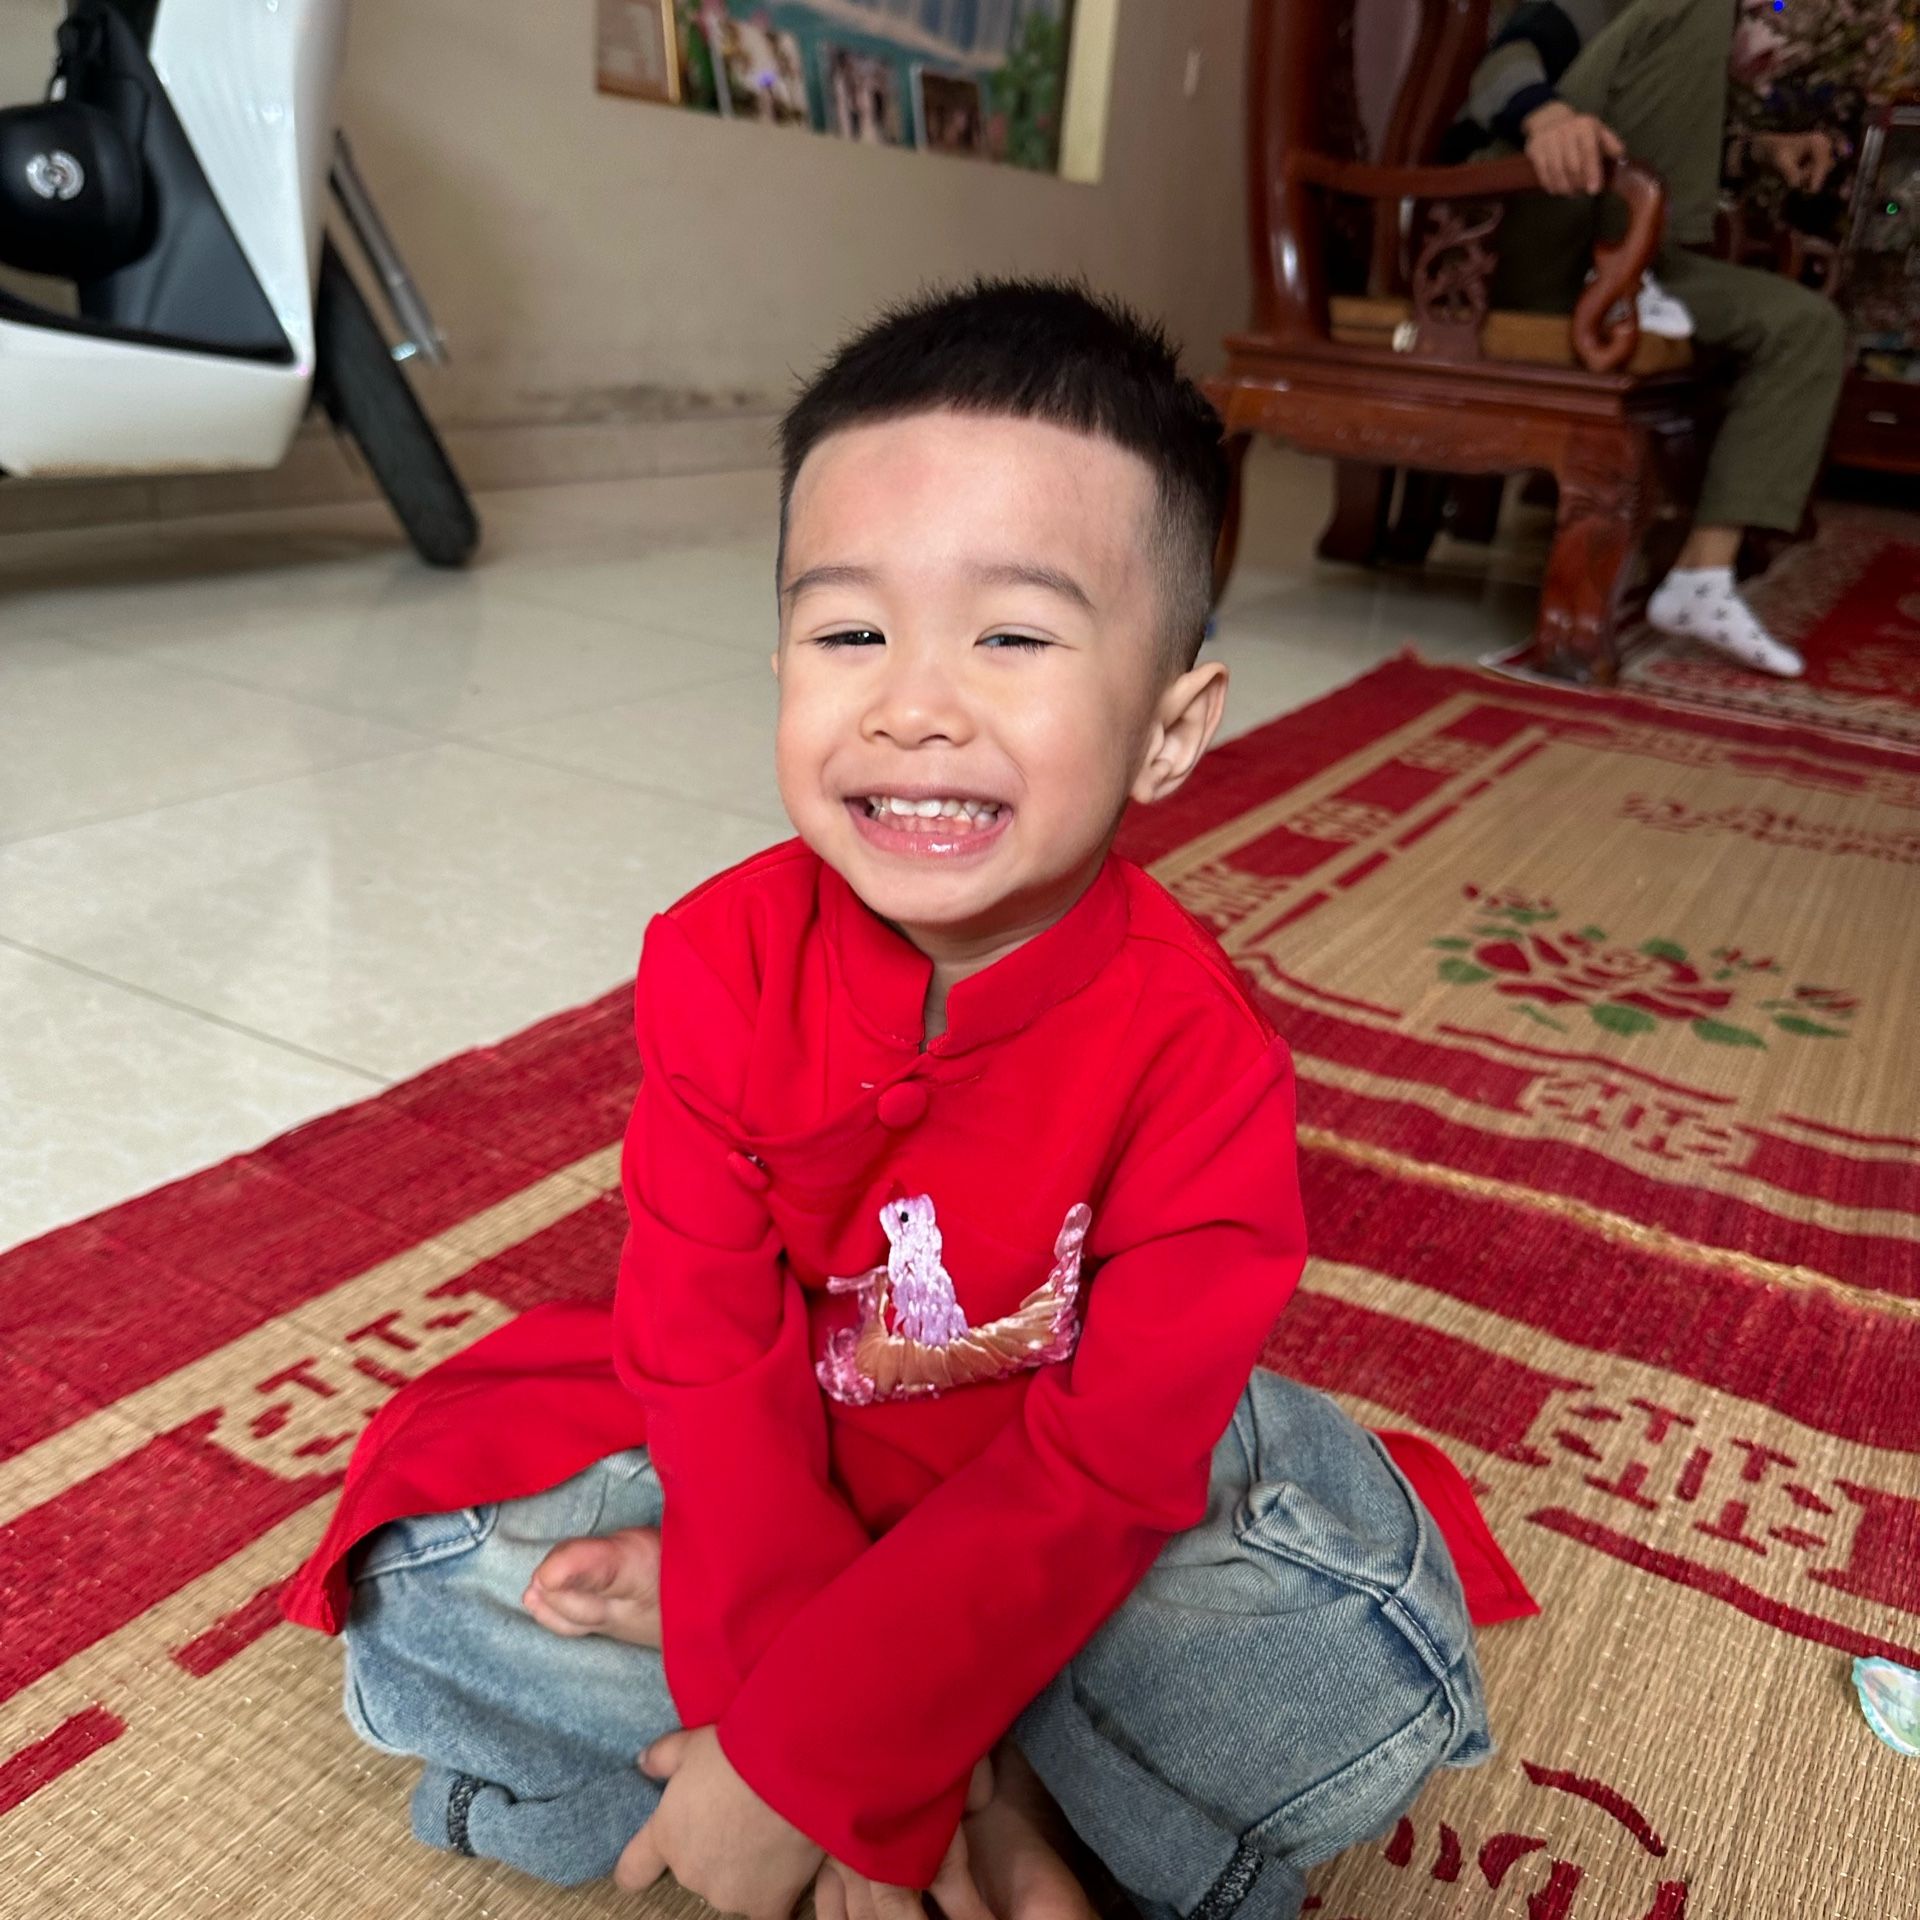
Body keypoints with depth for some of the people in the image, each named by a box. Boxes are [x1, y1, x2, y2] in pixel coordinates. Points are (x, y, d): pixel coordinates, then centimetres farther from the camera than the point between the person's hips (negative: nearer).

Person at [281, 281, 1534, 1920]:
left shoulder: (1201, 1062, -26)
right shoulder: (721, 960, -19)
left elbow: (1091, 1482, -26)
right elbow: (709, 1352, -18)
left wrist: (804, 1760, -29)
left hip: (1074, 1518, -2)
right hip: (775, 1456, 3)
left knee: (1378, 1680, -25)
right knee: (427, 1585, -16)